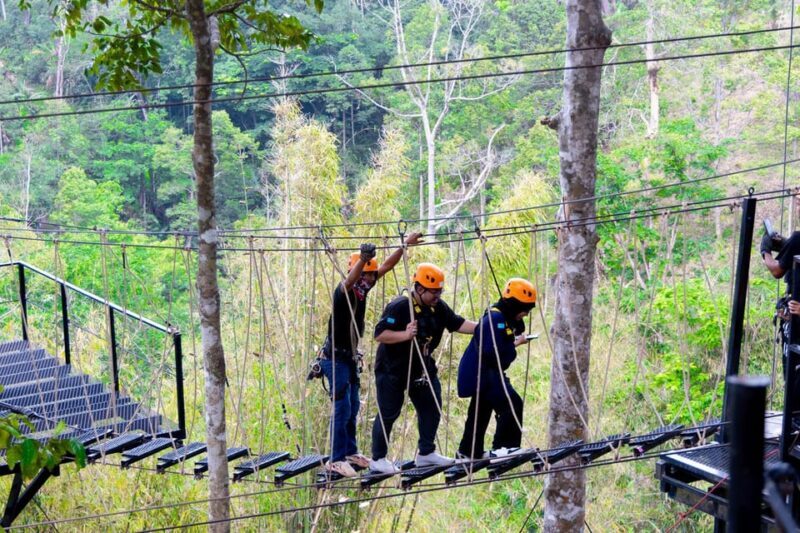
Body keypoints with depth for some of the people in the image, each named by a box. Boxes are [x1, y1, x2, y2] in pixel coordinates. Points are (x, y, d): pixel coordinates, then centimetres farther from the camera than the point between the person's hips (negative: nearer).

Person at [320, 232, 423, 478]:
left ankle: (350, 452, 26)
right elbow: (349, 281, -46)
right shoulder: (343, 291, -22)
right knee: (342, 407, -9)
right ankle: (336, 460, -3)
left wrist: (405, 245, 3)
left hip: (350, 356, 9)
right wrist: (363, 259, -63)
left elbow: (386, 266, 6)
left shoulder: (362, 289, 0)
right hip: (335, 358, -9)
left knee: (353, 405, 15)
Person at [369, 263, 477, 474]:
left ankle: (426, 453, 20)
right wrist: (405, 335, -36)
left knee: (431, 407, 7)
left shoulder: (438, 307, -1)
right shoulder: (399, 307, -23)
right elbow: (379, 334, -25)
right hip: (392, 369, -7)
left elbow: (458, 324, 4)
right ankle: (378, 459, 12)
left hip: (421, 368, 7)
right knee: (388, 414, 0)